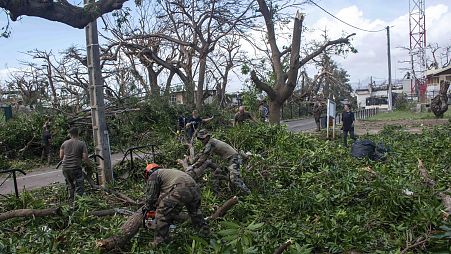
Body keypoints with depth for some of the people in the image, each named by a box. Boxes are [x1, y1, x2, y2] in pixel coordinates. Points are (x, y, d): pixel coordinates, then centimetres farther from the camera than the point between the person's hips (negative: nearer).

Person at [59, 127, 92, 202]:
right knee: (79, 187, 0)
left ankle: (71, 201, 26)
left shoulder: (65, 143, 8)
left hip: (65, 168, 5)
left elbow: (61, 156, 11)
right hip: (76, 168, -5)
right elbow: (85, 158, -9)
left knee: (70, 186, 19)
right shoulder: (82, 144, -5)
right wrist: (90, 165, 8)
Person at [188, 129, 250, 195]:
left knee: (235, 179, -21)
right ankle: (216, 193, 18)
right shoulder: (210, 142, 14)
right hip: (227, 160, 11)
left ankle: (248, 194, -19)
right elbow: (201, 153, 22)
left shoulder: (210, 143, -16)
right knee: (216, 174, 12)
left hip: (234, 158, -11)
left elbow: (204, 157, -19)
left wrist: (193, 166, -13)